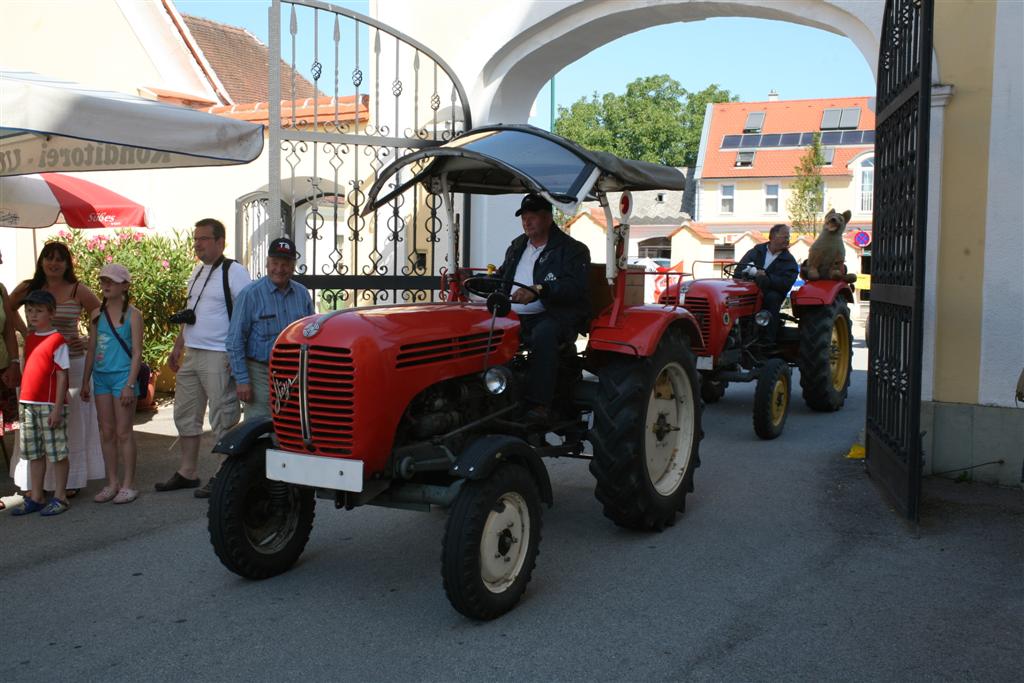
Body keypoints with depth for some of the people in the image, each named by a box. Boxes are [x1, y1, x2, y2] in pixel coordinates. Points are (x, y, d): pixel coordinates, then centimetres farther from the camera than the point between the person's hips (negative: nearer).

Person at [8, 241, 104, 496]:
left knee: (71, 421, 4)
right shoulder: (28, 289, 4)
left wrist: (89, 341, -4)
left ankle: (71, 480, 13)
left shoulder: (78, 291, -2)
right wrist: (25, 332, 9)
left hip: (72, 363, -2)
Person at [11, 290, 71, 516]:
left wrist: (57, 407, -16)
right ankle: (35, 498, 20)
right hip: (28, 404, 7)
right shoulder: (29, 339, 13)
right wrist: (22, 403, 14)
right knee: (34, 454, 12)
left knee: (56, 453, 0)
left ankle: (59, 498, 7)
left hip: (50, 405, -7)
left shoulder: (57, 340, -9)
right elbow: (28, 372, 17)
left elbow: (62, 376, -11)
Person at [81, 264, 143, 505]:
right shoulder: (97, 314, 10)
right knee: (106, 432, 8)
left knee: (124, 432, -2)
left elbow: (137, 352, -7)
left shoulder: (132, 314, -4)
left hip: (123, 376, -5)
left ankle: (128, 484, 6)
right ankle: (112, 482, 17)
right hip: (101, 376, 5)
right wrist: (85, 381, 10)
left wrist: (130, 384, -14)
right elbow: (91, 350, 14)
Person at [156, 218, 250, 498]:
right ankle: (186, 473, 26)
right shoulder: (197, 271, 17)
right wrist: (177, 347, 21)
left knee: (223, 420, -2)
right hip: (191, 356, 9)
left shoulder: (234, 272, -10)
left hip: (218, 358, -9)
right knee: (185, 414, 15)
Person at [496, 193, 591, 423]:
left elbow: (574, 286, -14)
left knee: (543, 333, -40)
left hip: (553, 316, -6)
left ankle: (539, 403, -40)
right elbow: (501, 277, 34)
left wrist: (538, 290, -27)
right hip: (514, 317, 6)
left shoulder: (572, 249, 2)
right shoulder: (517, 246, 25)